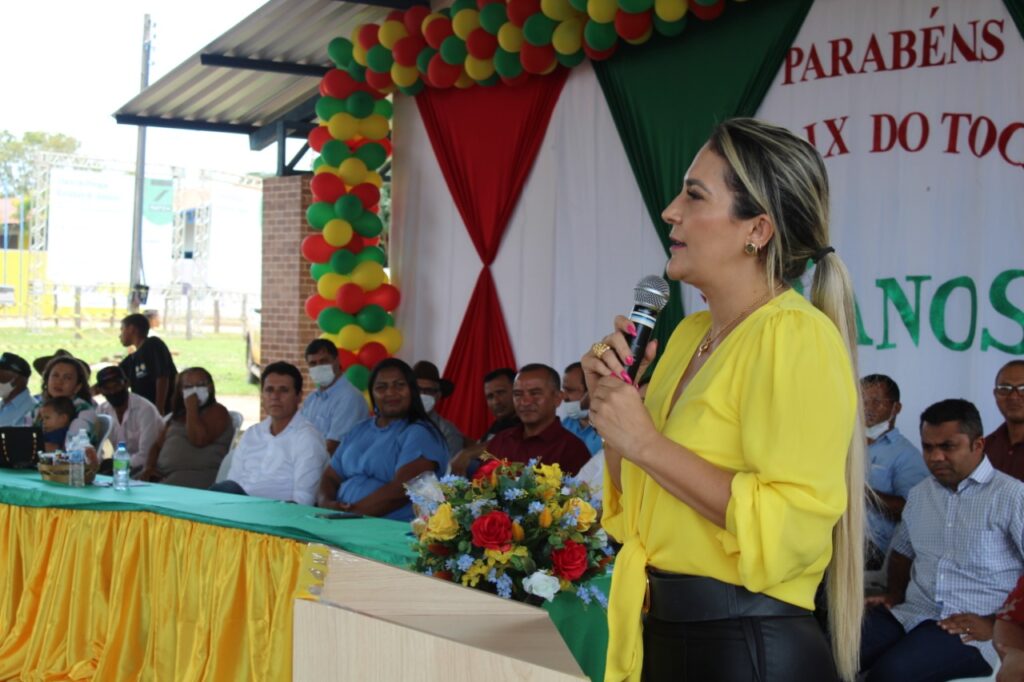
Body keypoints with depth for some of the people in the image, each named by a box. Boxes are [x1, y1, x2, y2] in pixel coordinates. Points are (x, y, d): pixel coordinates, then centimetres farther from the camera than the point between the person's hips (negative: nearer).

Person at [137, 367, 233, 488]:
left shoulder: (217, 412, 3)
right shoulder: (178, 415, 24)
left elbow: (198, 440, -14)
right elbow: (157, 446, 21)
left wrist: (191, 408, -7)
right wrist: (148, 468, 2)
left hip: (197, 475, -7)